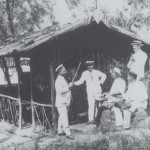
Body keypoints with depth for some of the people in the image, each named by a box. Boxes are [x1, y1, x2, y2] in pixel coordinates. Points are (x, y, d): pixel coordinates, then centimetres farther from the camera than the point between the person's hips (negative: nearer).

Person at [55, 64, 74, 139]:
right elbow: (60, 91, -26)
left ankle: (60, 131, 25)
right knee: (64, 118, -12)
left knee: (61, 117, 16)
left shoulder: (63, 79, 16)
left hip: (65, 102, 10)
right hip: (61, 103, -10)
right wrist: (68, 87, -23)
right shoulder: (58, 80, -15)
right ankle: (68, 133, -14)